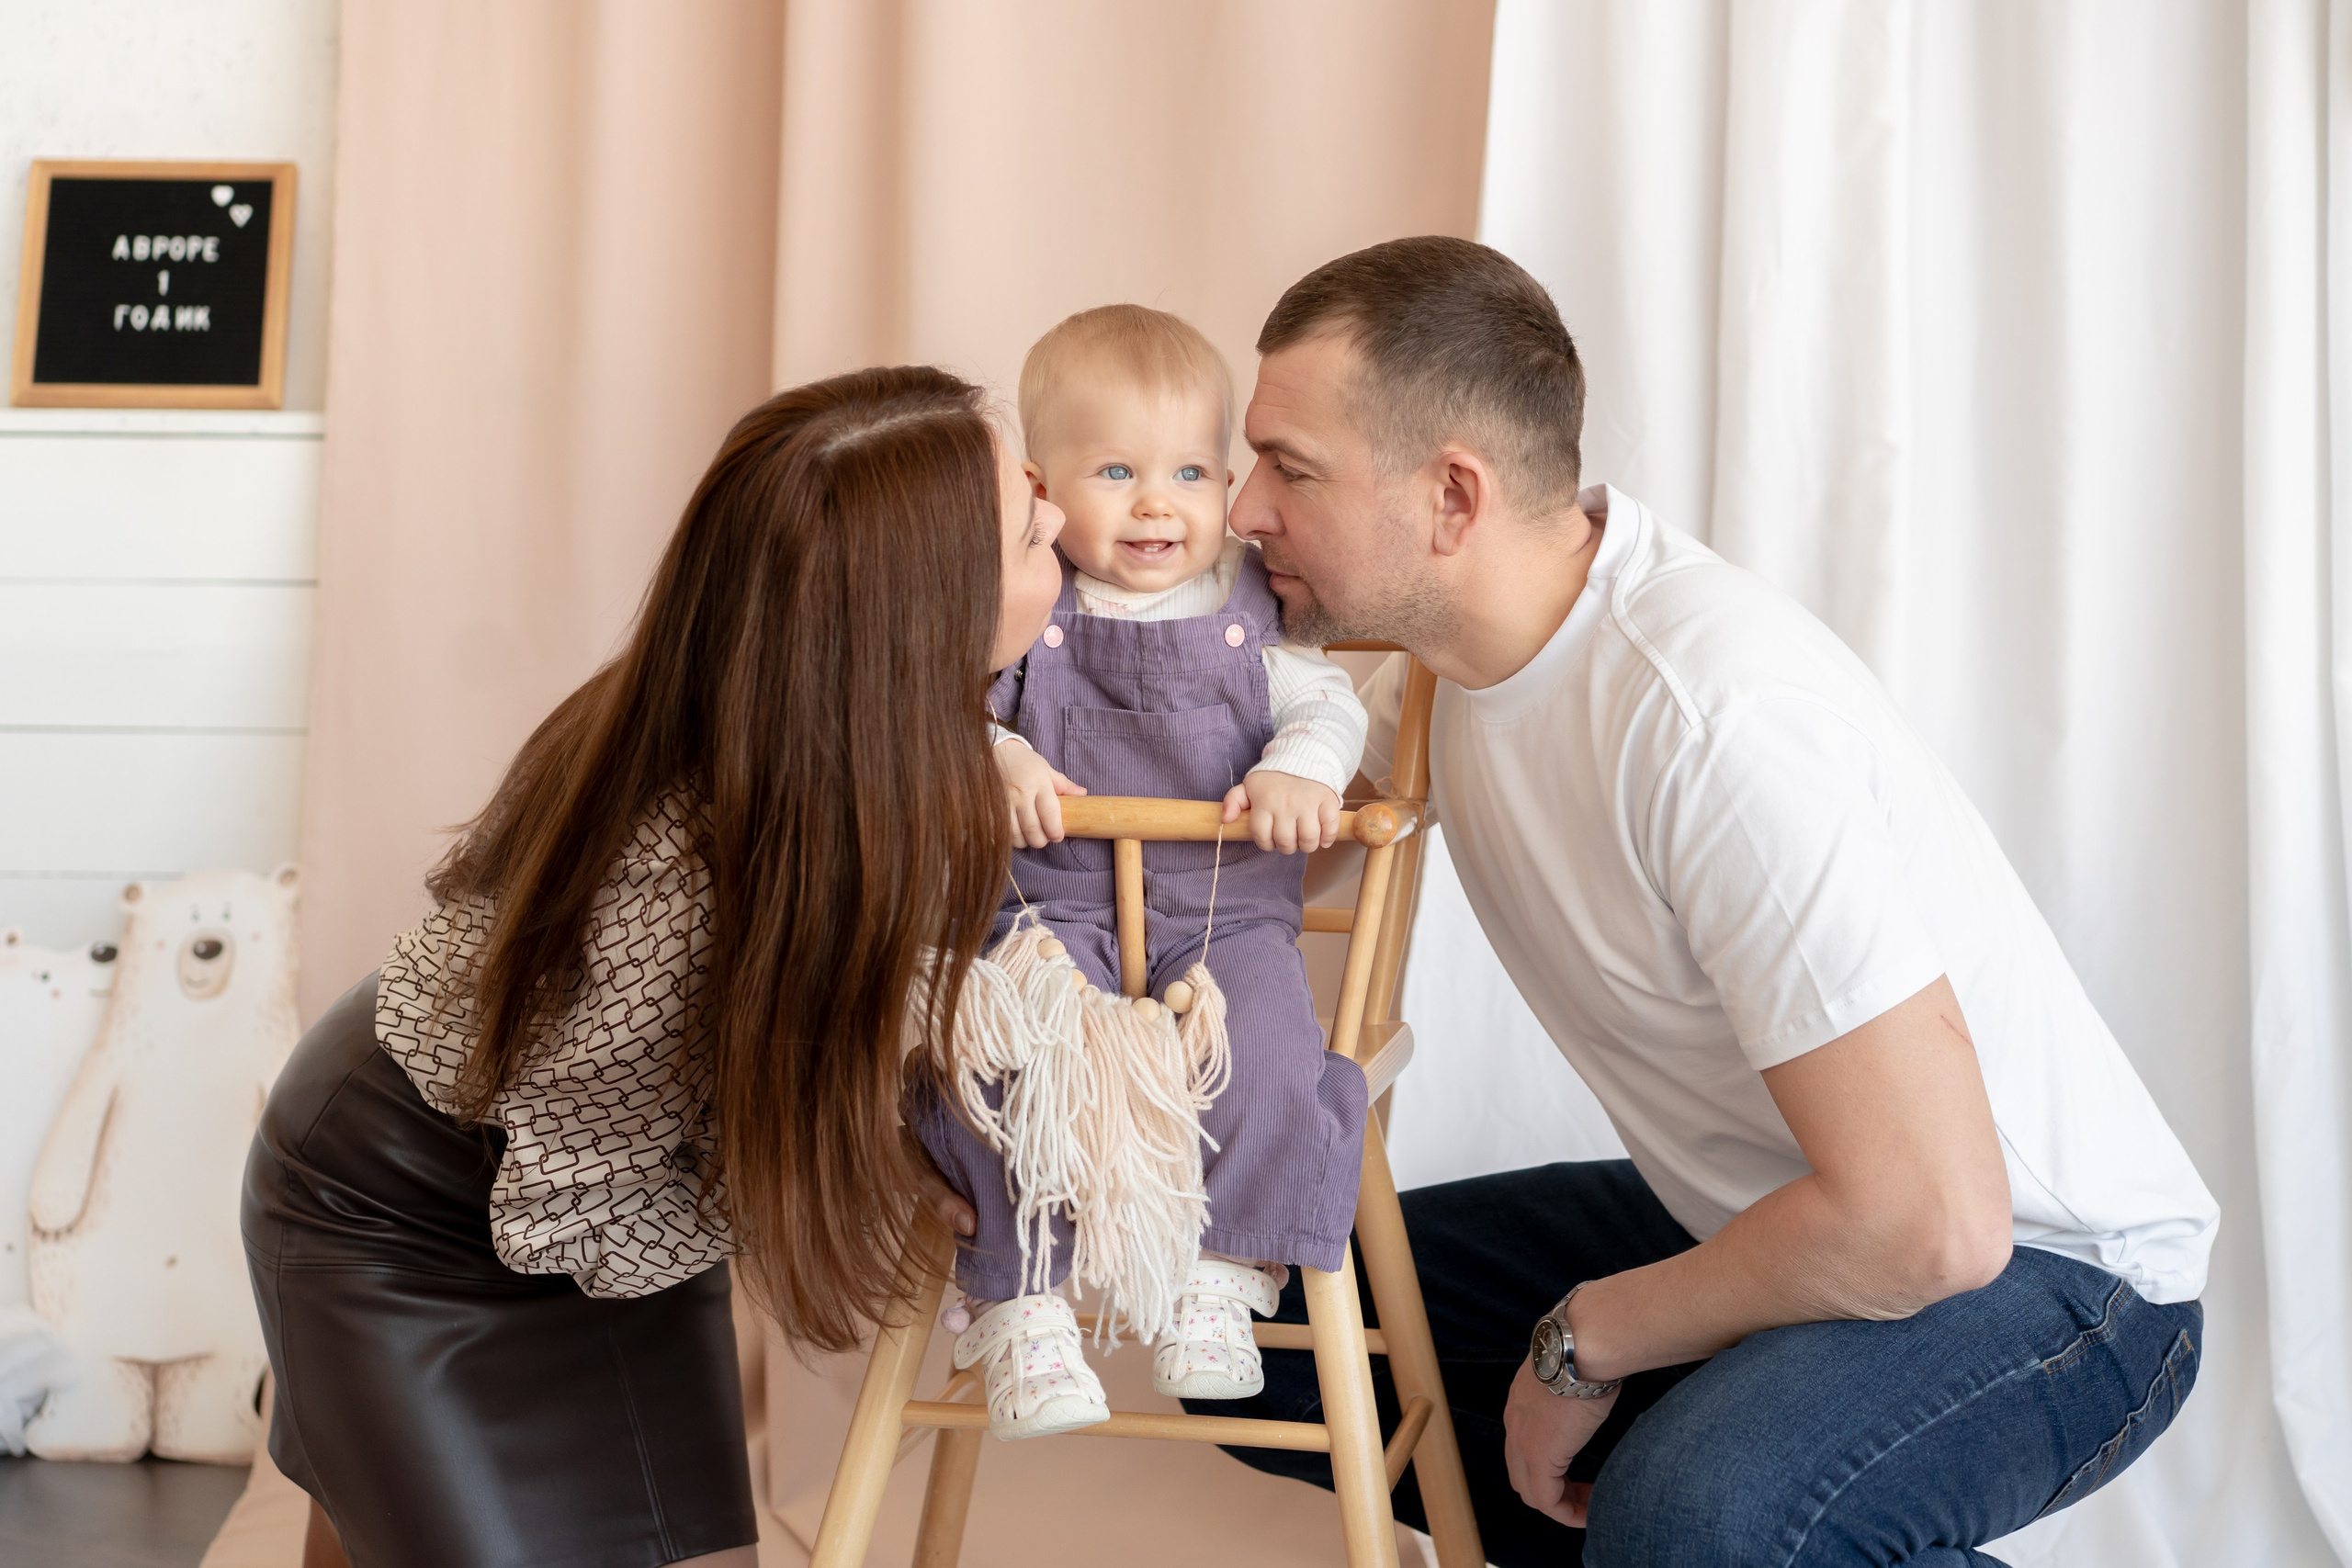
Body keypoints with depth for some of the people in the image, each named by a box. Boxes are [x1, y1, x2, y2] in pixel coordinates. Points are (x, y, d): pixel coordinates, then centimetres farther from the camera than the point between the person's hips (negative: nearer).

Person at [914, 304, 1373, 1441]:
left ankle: (1217, 1285, -7)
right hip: (1053, 906, -1)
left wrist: (1297, 768, -15)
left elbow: (1328, 702, 6)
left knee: (1267, 1059, -25)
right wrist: (990, 758, -18)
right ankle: (1020, 1309, -15)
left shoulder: (1249, 607, 7)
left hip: (1223, 910, 1)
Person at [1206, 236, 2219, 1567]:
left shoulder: (1715, 710, -30)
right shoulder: (1463, 638, -4)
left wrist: (1584, 1341, -17)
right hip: (1755, 1212, 9)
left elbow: (1929, 1222, -32)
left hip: (2041, 1267, -8)